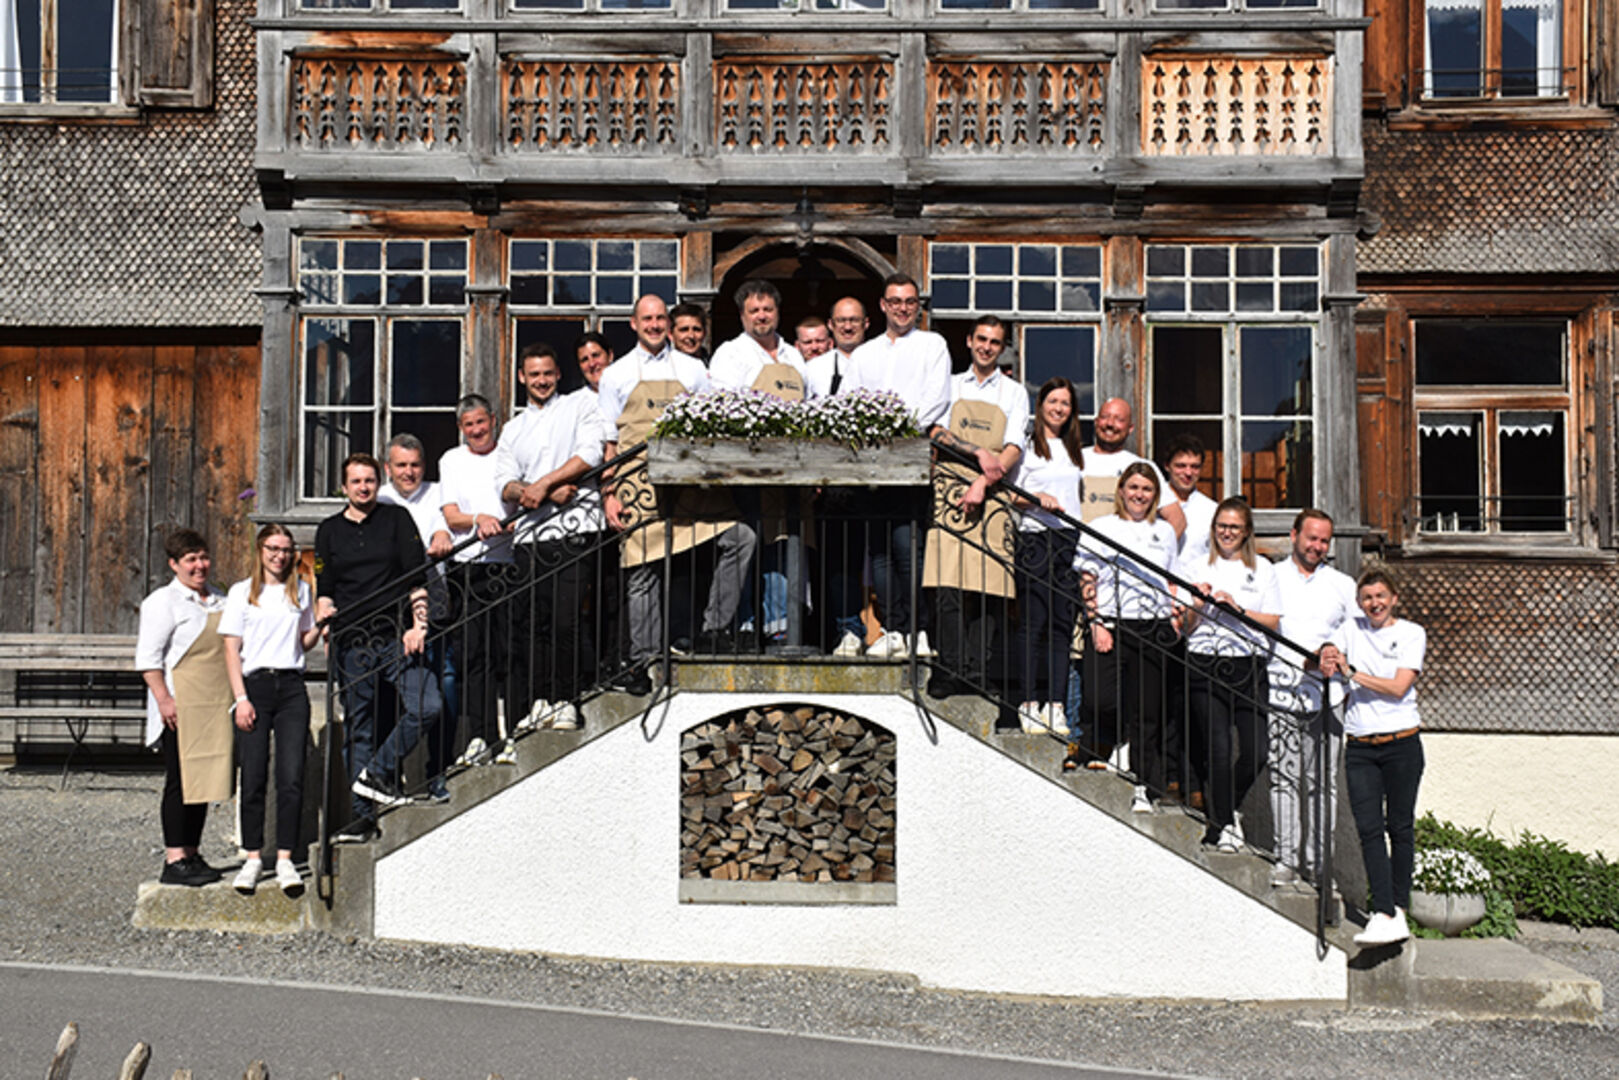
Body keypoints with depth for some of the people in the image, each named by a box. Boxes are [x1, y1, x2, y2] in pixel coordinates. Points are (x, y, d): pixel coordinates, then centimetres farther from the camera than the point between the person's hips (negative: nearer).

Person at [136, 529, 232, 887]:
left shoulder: (220, 601, 16)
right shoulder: (163, 602, -5)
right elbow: (148, 658, -10)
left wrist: (237, 698, 19)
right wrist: (164, 699, -19)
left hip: (214, 706, 7)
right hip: (181, 707, -7)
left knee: (205, 777, 9)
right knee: (180, 780, -6)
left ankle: (192, 855, 17)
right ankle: (174, 861, -1)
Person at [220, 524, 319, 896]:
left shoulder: (301, 591, 15)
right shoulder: (242, 592, 7)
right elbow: (232, 650, 3)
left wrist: (320, 626, 0)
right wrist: (241, 698, -7)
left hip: (292, 687, 2)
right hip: (255, 685, -2)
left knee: (292, 778, -6)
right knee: (253, 778, -2)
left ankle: (285, 860, -3)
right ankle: (253, 858, 9)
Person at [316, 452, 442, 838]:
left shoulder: (396, 519, 9)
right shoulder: (329, 530, 14)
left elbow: (417, 577, 4)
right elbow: (324, 589, 15)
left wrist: (418, 626, -5)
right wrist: (326, 624, 0)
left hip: (396, 636, -1)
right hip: (351, 643, 1)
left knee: (428, 707, -19)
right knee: (356, 729, 4)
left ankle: (376, 773, -3)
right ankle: (364, 814, 11)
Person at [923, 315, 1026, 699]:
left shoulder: (1014, 392, 15)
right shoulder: (950, 385, 17)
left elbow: (1014, 449, 3)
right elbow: (935, 431, 2)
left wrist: (982, 484, -12)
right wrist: (977, 453, -13)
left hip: (993, 496, 0)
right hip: (950, 490, 0)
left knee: (987, 588, -6)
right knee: (948, 585, -9)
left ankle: (978, 676, -4)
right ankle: (950, 672, -7)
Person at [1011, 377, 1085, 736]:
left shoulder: (1073, 449, 20)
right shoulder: (1027, 446, 3)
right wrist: (1037, 499, -16)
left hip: (1070, 539, 5)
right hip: (1035, 537, -5)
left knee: (1063, 623, 1)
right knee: (1033, 622, -7)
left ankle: (1056, 705, 1)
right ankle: (1030, 704, -3)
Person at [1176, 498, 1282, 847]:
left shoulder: (1262, 569, 15)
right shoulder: (1194, 566, 11)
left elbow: (1273, 622, 6)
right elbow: (1183, 625, 6)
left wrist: (1237, 609, -8)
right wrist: (1199, 605, -13)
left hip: (1249, 667, 2)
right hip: (1206, 665, -2)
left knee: (1257, 750, -5)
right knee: (1218, 749, -8)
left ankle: (1225, 808, 19)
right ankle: (1222, 823, 4)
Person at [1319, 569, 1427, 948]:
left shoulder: (1412, 633, 3)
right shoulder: (1352, 629, 14)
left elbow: (1398, 687, -8)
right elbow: (1327, 657, 3)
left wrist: (1351, 672, -10)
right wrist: (1327, 660, -20)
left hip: (1402, 743, -2)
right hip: (1360, 747, 2)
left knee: (1400, 827, 4)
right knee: (1369, 829, -8)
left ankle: (1398, 908, 15)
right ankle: (1384, 915, -11)